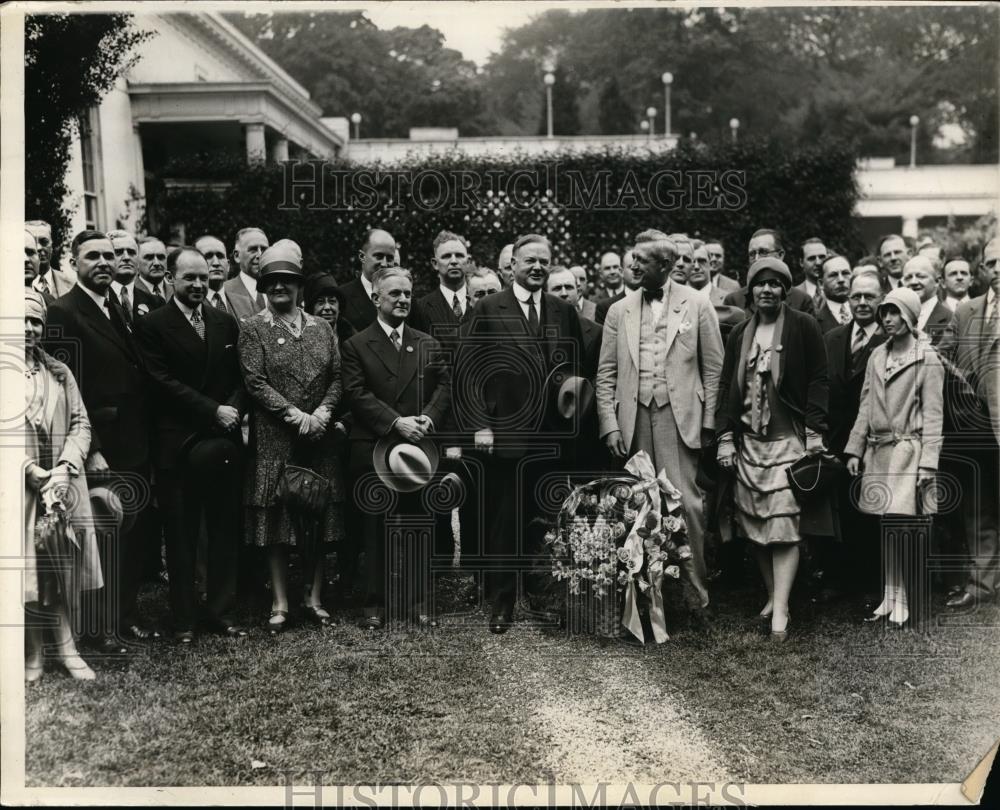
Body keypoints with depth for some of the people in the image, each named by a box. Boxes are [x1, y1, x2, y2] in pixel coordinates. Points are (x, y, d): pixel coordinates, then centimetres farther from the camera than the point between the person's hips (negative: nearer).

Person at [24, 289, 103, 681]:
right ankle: (32, 654, 8)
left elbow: (80, 424, 7)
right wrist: (30, 470, -15)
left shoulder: (60, 373, 12)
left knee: (64, 566, 3)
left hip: (62, 483, 3)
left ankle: (66, 646, 10)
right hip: (17, 486, -3)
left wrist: (65, 467, -8)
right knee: (25, 569, 0)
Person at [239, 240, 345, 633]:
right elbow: (255, 381, -8)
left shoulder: (321, 327, 12)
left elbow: (337, 377, 8)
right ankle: (280, 603, 8)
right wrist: (295, 416, -15)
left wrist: (322, 413, -9)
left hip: (318, 438, 3)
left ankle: (313, 597, 16)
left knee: (320, 516, 5)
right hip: (273, 440, -3)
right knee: (277, 518, 1)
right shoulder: (253, 328, 1)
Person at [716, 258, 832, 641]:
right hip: (747, 442, 5)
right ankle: (773, 596, 18)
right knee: (754, 525, 5)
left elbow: (818, 381, -3)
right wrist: (725, 438, 5)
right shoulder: (739, 335, 12)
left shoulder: (804, 327, 0)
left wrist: (814, 433, -11)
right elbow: (726, 388, 12)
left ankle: (780, 611, -9)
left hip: (789, 439, -4)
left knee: (784, 524, -9)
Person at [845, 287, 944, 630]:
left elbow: (932, 415, -6)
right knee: (887, 530, 8)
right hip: (878, 452, 5)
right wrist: (855, 449, 9)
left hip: (908, 453, -5)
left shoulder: (927, 359, -3)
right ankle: (892, 600, 17)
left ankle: (913, 607, 3)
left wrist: (928, 463, -12)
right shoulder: (877, 356, 13)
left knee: (908, 531, -7)